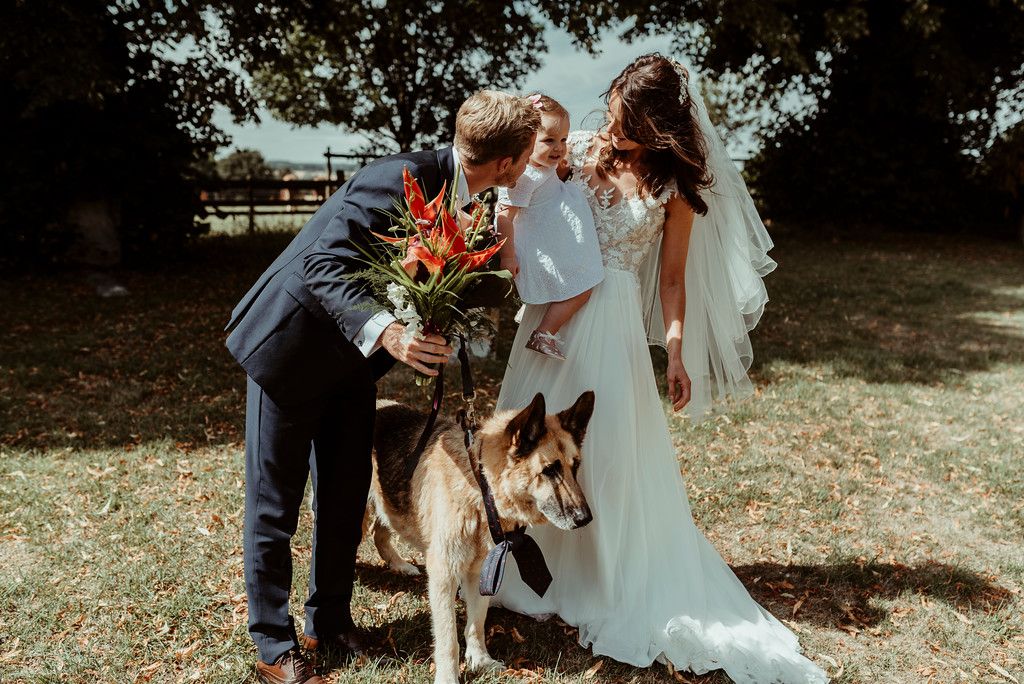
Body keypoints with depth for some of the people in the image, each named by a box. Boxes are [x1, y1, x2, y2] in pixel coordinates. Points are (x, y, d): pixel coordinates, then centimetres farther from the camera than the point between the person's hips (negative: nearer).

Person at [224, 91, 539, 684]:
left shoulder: (464, 197, -1)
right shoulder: (402, 178, -27)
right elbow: (322, 264, -32)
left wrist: (497, 276, -12)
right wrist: (384, 332, -44)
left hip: (351, 362, 8)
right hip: (291, 346, -8)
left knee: (347, 495, 13)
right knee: (275, 503, 4)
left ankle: (330, 620, 31)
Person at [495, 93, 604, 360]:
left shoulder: (546, 164, -1)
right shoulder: (523, 177, -30)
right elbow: (504, 216, -27)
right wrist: (508, 255, -25)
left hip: (560, 245, 11)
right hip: (545, 252, -10)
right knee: (579, 291, -6)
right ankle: (543, 336, 2)